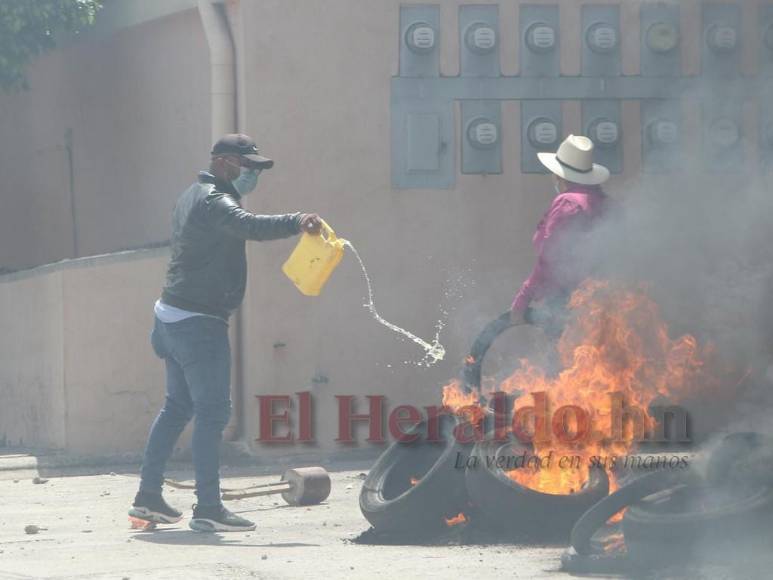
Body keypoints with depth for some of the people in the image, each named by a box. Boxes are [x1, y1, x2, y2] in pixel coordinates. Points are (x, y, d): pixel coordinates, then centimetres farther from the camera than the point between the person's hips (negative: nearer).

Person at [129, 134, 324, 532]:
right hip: (198, 321, -11)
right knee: (212, 411, -9)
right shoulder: (213, 201, -16)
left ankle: (148, 496, 21)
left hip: (173, 316, 11)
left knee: (178, 406, 18)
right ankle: (208, 508, -11)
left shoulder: (195, 197, 17)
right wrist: (296, 223, -48)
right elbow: (248, 226, -36)